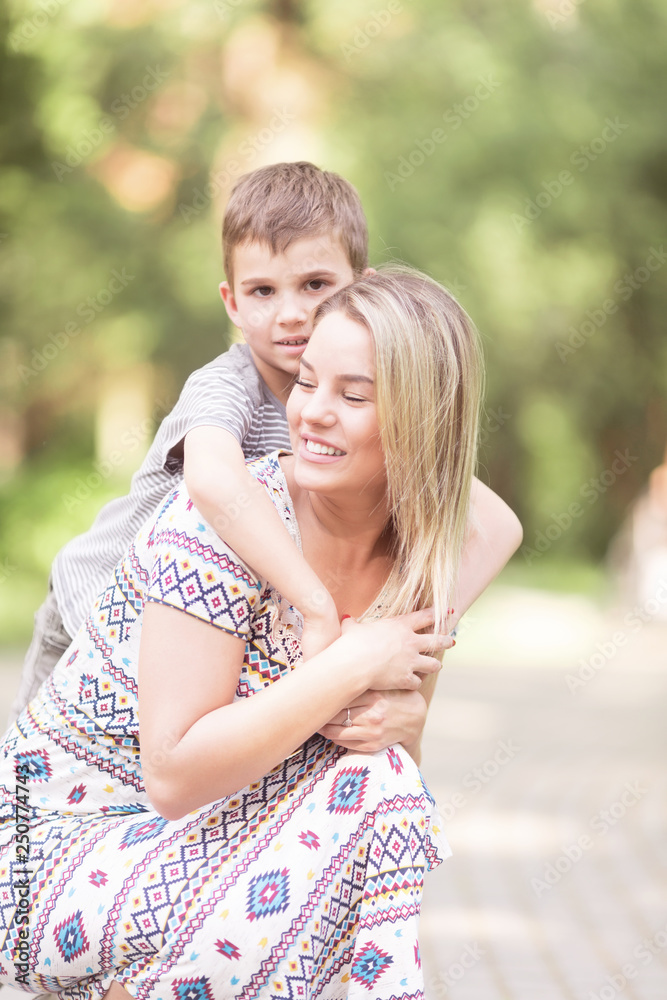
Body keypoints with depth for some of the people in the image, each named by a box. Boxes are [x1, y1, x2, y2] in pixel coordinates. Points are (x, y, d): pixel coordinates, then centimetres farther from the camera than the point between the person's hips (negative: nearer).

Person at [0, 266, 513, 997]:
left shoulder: (420, 569, 0)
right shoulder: (221, 521, -21)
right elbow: (175, 775, -25)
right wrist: (352, 666, -25)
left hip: (197, 848, 7)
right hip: (64, 849, -7)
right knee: (371, 799, -26)